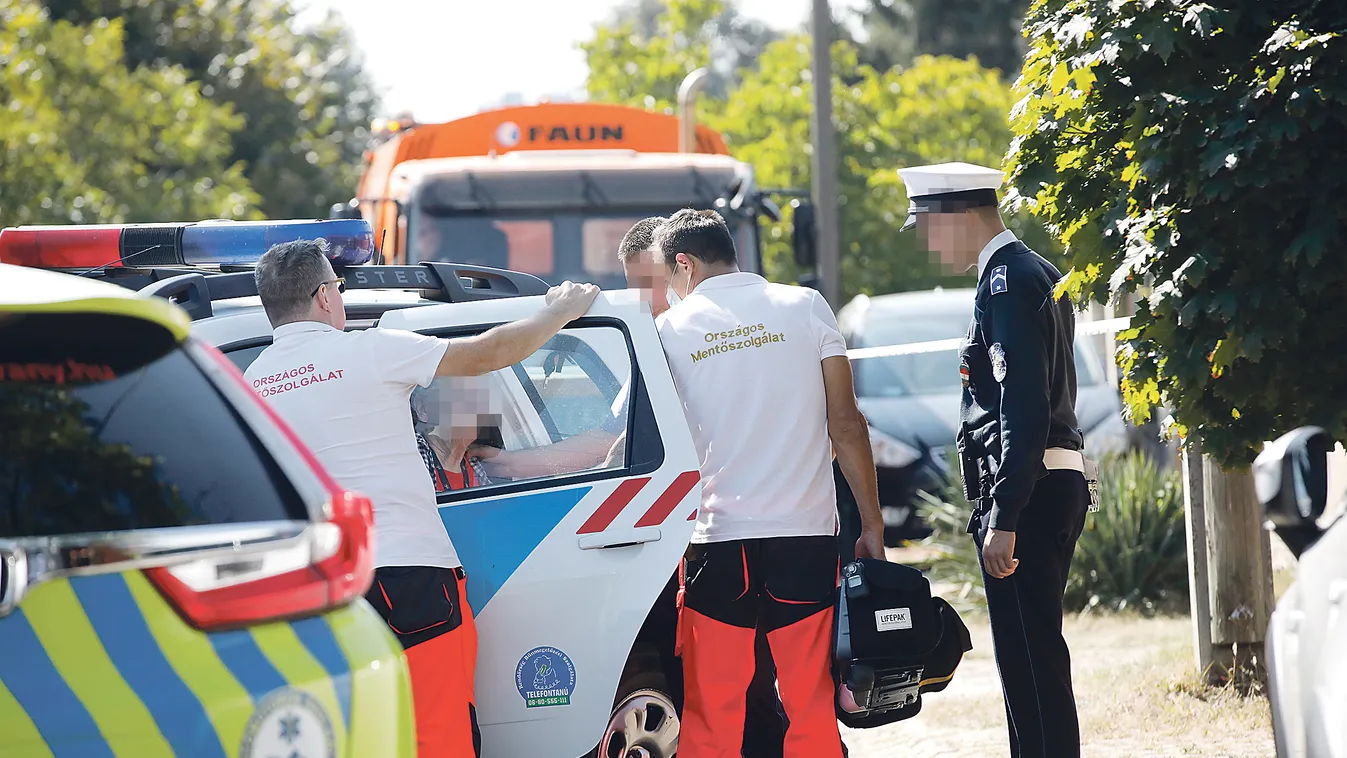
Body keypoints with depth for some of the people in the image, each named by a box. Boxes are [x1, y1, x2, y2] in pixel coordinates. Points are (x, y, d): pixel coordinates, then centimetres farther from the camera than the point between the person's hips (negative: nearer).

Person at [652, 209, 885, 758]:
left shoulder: (672, 329, 3)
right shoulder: (806, 307, 5)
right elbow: (846, 423, 2)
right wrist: (872, 526, 7)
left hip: (719, 538, -1)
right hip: (806, 533, 1)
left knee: (711, 713, 4)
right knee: (811, 708, 5)